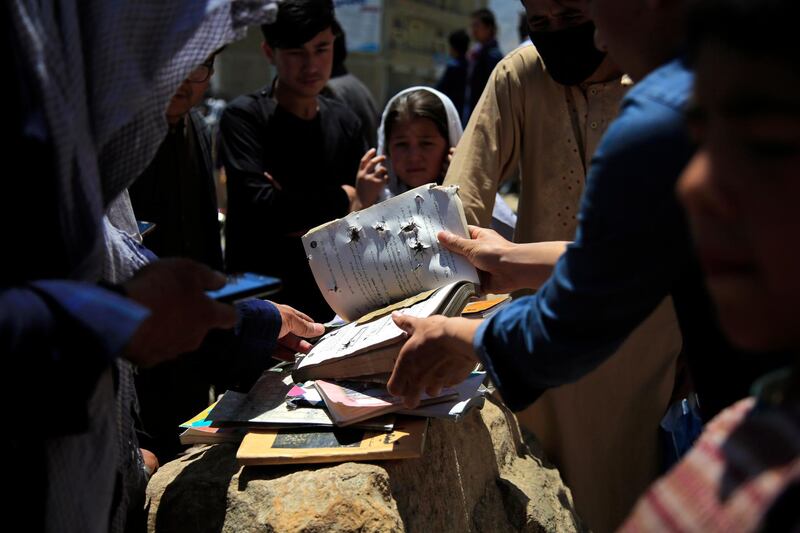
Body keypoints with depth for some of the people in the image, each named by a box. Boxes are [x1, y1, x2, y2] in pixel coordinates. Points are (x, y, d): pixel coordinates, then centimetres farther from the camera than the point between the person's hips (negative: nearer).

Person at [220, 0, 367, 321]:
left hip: (329, 296, 4)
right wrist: (340, 199, -10)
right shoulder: (244, 116, -9)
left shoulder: (345, 123, 5)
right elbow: (259, 206, -21)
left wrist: (298, 210, -15)